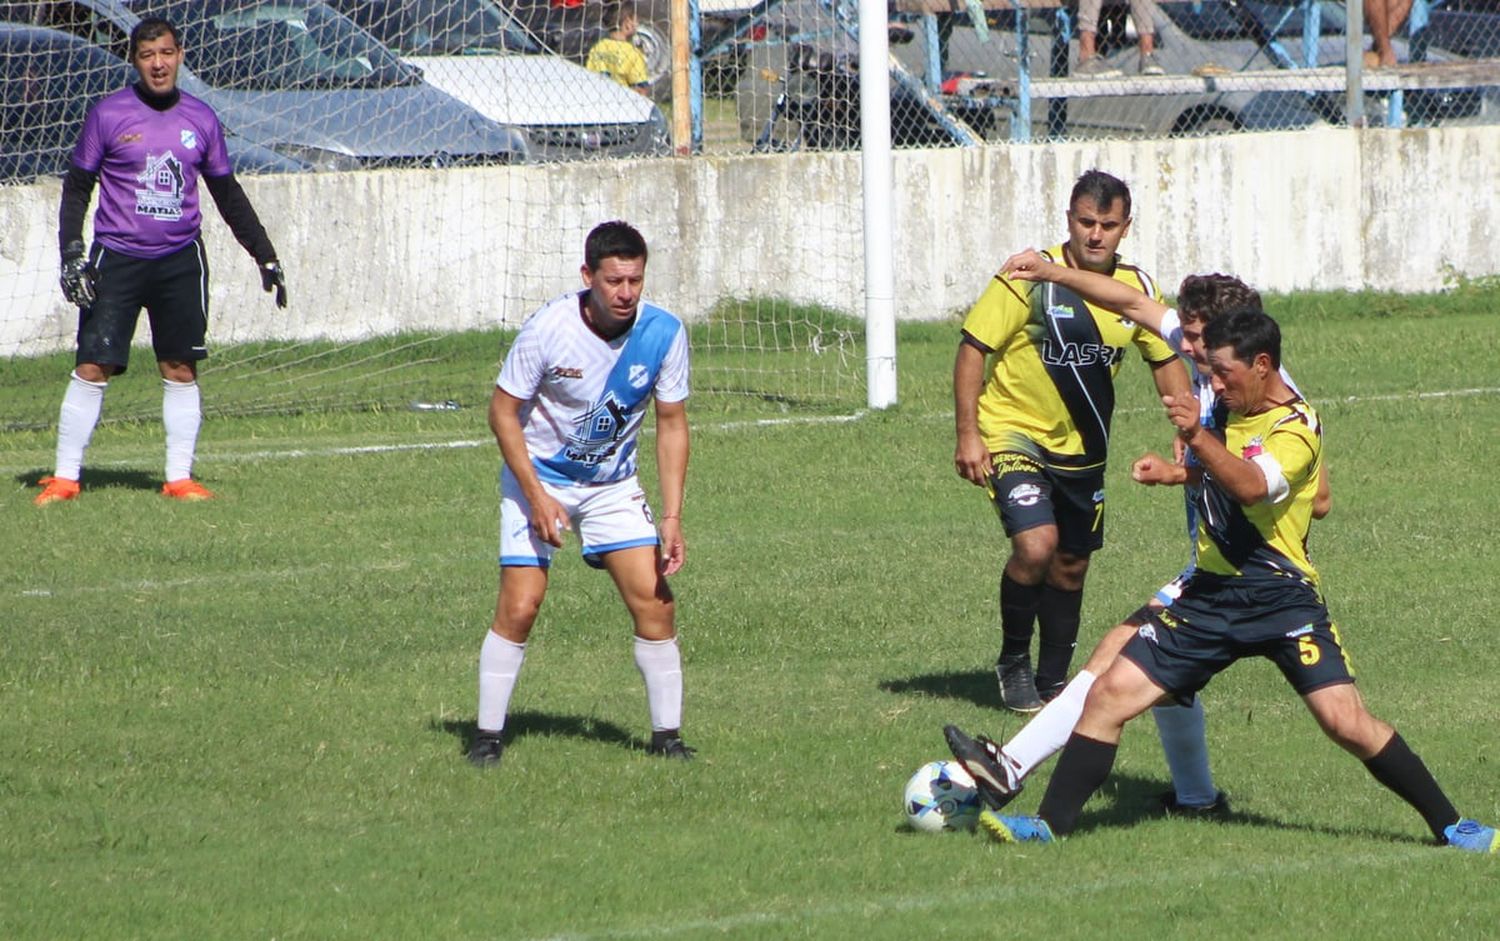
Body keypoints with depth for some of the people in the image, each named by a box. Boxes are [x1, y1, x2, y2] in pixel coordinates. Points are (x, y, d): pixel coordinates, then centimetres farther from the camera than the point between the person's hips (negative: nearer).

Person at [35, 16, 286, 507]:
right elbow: (76, 187, 2)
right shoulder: (108, 115, -3)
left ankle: (179, 478, 9)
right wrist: (71, 253, -9)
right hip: (117, 259, -3)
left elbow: (228, 194, 16)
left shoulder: (201, 120, 6)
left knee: (180, 369, 2)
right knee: (92, 368, -6)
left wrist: (265, 257, 15)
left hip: (180, 260, 3)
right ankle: (65, 478, -1)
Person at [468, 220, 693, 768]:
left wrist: (672, 517, -11)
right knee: (520, 607, -12)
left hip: (613, 484, 3)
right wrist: (537, 496, -19)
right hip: (538, 477, -3)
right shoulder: (548, 329, -23)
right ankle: (488, 736, 0)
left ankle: (667, 736, 4)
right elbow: (503, 410, -12)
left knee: (655, 602, -8)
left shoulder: (664, 333, -15)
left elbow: (672, 424, -4)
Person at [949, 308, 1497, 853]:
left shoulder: (1296, 428, -13)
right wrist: (1178, 475, 21)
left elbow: (1252, 486, -34)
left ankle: (1448, 825, -1)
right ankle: (1051, 823, 3)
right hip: (1210, 597, 7)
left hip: (1282, 599, -7)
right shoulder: (1232, 412, 11)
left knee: (1347, 722, -15)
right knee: (1111, 694, -3)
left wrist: (1197, 437, -47)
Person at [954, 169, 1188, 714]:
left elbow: (1165, 362, 12)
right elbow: (972, 348, -12)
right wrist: (967, 434, -17)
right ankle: (1013, 663, 0)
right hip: (1013, 434, -5)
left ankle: (1053, 681, 28)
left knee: (1071, 566, 11)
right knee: (1035, 546, -22)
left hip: (1080, 448, 5)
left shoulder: (1137, 288, -2)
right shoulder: (1029, 277, -17)